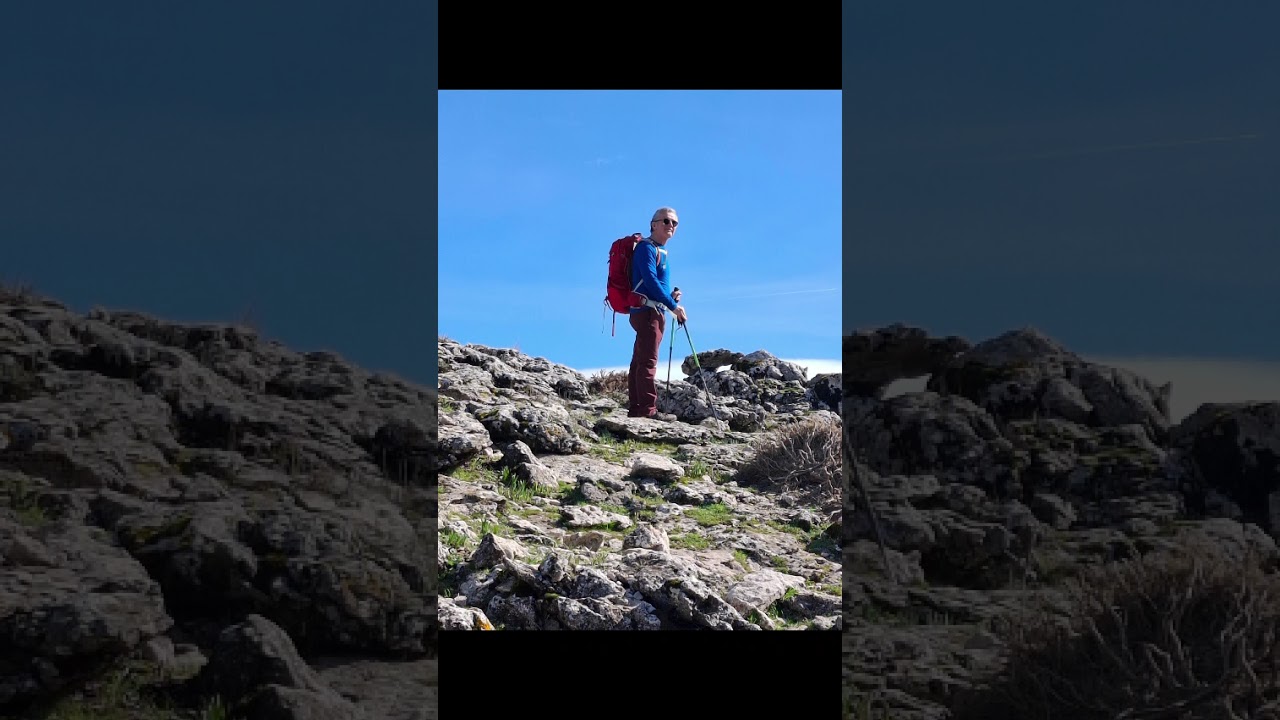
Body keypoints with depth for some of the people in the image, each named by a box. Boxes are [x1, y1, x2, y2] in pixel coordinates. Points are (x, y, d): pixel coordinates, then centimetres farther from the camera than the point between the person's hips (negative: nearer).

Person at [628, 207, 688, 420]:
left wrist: (670, 295, 6)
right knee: (648, 361, -15)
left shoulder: (660, 251, 22)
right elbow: (650, 281, -18)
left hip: (654, 312, 10)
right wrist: (673, 306, -17)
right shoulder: (646, 248, -8)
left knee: (639, 361, 8)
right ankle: (648, 409, -20)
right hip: (647, 311, -10)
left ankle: (636, 408, 10)